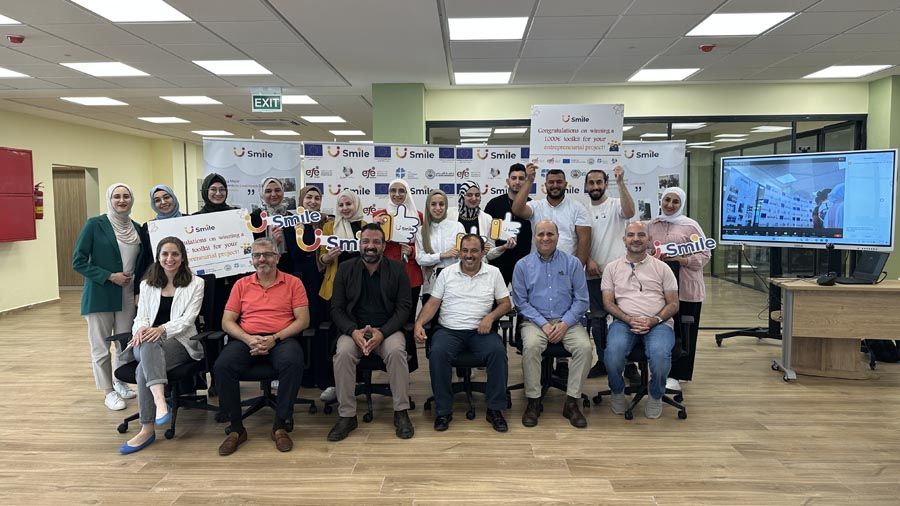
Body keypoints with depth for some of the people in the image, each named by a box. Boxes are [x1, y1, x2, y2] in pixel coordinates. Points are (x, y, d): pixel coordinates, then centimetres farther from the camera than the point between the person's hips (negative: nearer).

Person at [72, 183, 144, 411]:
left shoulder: (137, 228, 8)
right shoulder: (95, 225, -6)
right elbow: (78, 261, -8)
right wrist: (110, 276, -15)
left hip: (128, 296, 4)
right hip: (99, 295, -4)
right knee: (101, 346, 4)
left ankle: (120, 382, 30)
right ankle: (108, 391, 18)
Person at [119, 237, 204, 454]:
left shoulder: (195, 284, 7)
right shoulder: (147, 285, 19)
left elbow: (188, 318, -5)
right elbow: (141, 317, 10)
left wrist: (163, 329, -24)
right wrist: (141, 329, -16)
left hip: (181, 340, -3)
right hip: (147, 343, 3)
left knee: (144, 367, -33)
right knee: (148, 345, -36)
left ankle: (148, 429, -34)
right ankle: (160, 402, -49)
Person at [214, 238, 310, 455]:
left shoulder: (293, 283, 8)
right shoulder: (241, 285, 16)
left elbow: (303, 320, 1)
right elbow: (227, 321, 9)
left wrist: (275, 338, -13)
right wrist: (248, 339, -11)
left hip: (282, 339, -2)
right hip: (246, 340, 2)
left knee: (293, 362, -35)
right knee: (222, 365, -27)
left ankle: (280, 426, -18)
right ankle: (236, 428, -11)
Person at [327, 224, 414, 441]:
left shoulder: (397, 269, 4)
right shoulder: (345, 269, 7)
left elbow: (404, 307, -1)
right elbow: (336, 308, 3)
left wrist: (382, 333, -17)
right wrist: (354, 332, -16)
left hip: (388, 330, -1)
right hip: (353, 330, 1)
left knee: (396, 351, -32)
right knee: (343, 353, -30)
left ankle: (401, 412, -17)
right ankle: (346, 415, -18)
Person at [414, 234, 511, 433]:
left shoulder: (493, 273, 8)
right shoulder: (447, 273, 9)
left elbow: (505, 303, 8)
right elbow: (433, 303, 7)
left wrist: (490, 316, -12)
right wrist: (419, 323, -10)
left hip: (480, 330, 0)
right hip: (449, 330, 0)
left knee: (498, 351, -30)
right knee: (438, 353, -31)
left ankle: (495, 409, -15)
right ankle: (443, 411, -16)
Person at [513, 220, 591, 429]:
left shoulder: (572, 263, 6)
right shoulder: (523, 265, 5)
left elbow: (581, 300, 4)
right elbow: (521, 302, 2)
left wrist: (565, 323, -10)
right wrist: (543, 324, -10)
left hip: (567, 321, 1)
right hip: (535, 320, -1)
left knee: (585, 347, -27)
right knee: (531, 346, -32)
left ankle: (572, 402, -13)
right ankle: (533, 402, -16)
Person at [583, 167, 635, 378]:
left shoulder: (616, 205, -2)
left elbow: (629, 212, -26)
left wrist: (620, 182, -29)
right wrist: (588, 261, -9)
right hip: (594, 274, 4)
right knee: (597, 319, 10)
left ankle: (629, 362, 12)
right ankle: (603, 362, 22)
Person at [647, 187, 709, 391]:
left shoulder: (690, 225, 0)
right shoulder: (652, 225, 11)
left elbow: (704, 254, -2)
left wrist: (682, 260, -16)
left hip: (686, 288, -3)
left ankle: (675, 375, 10)